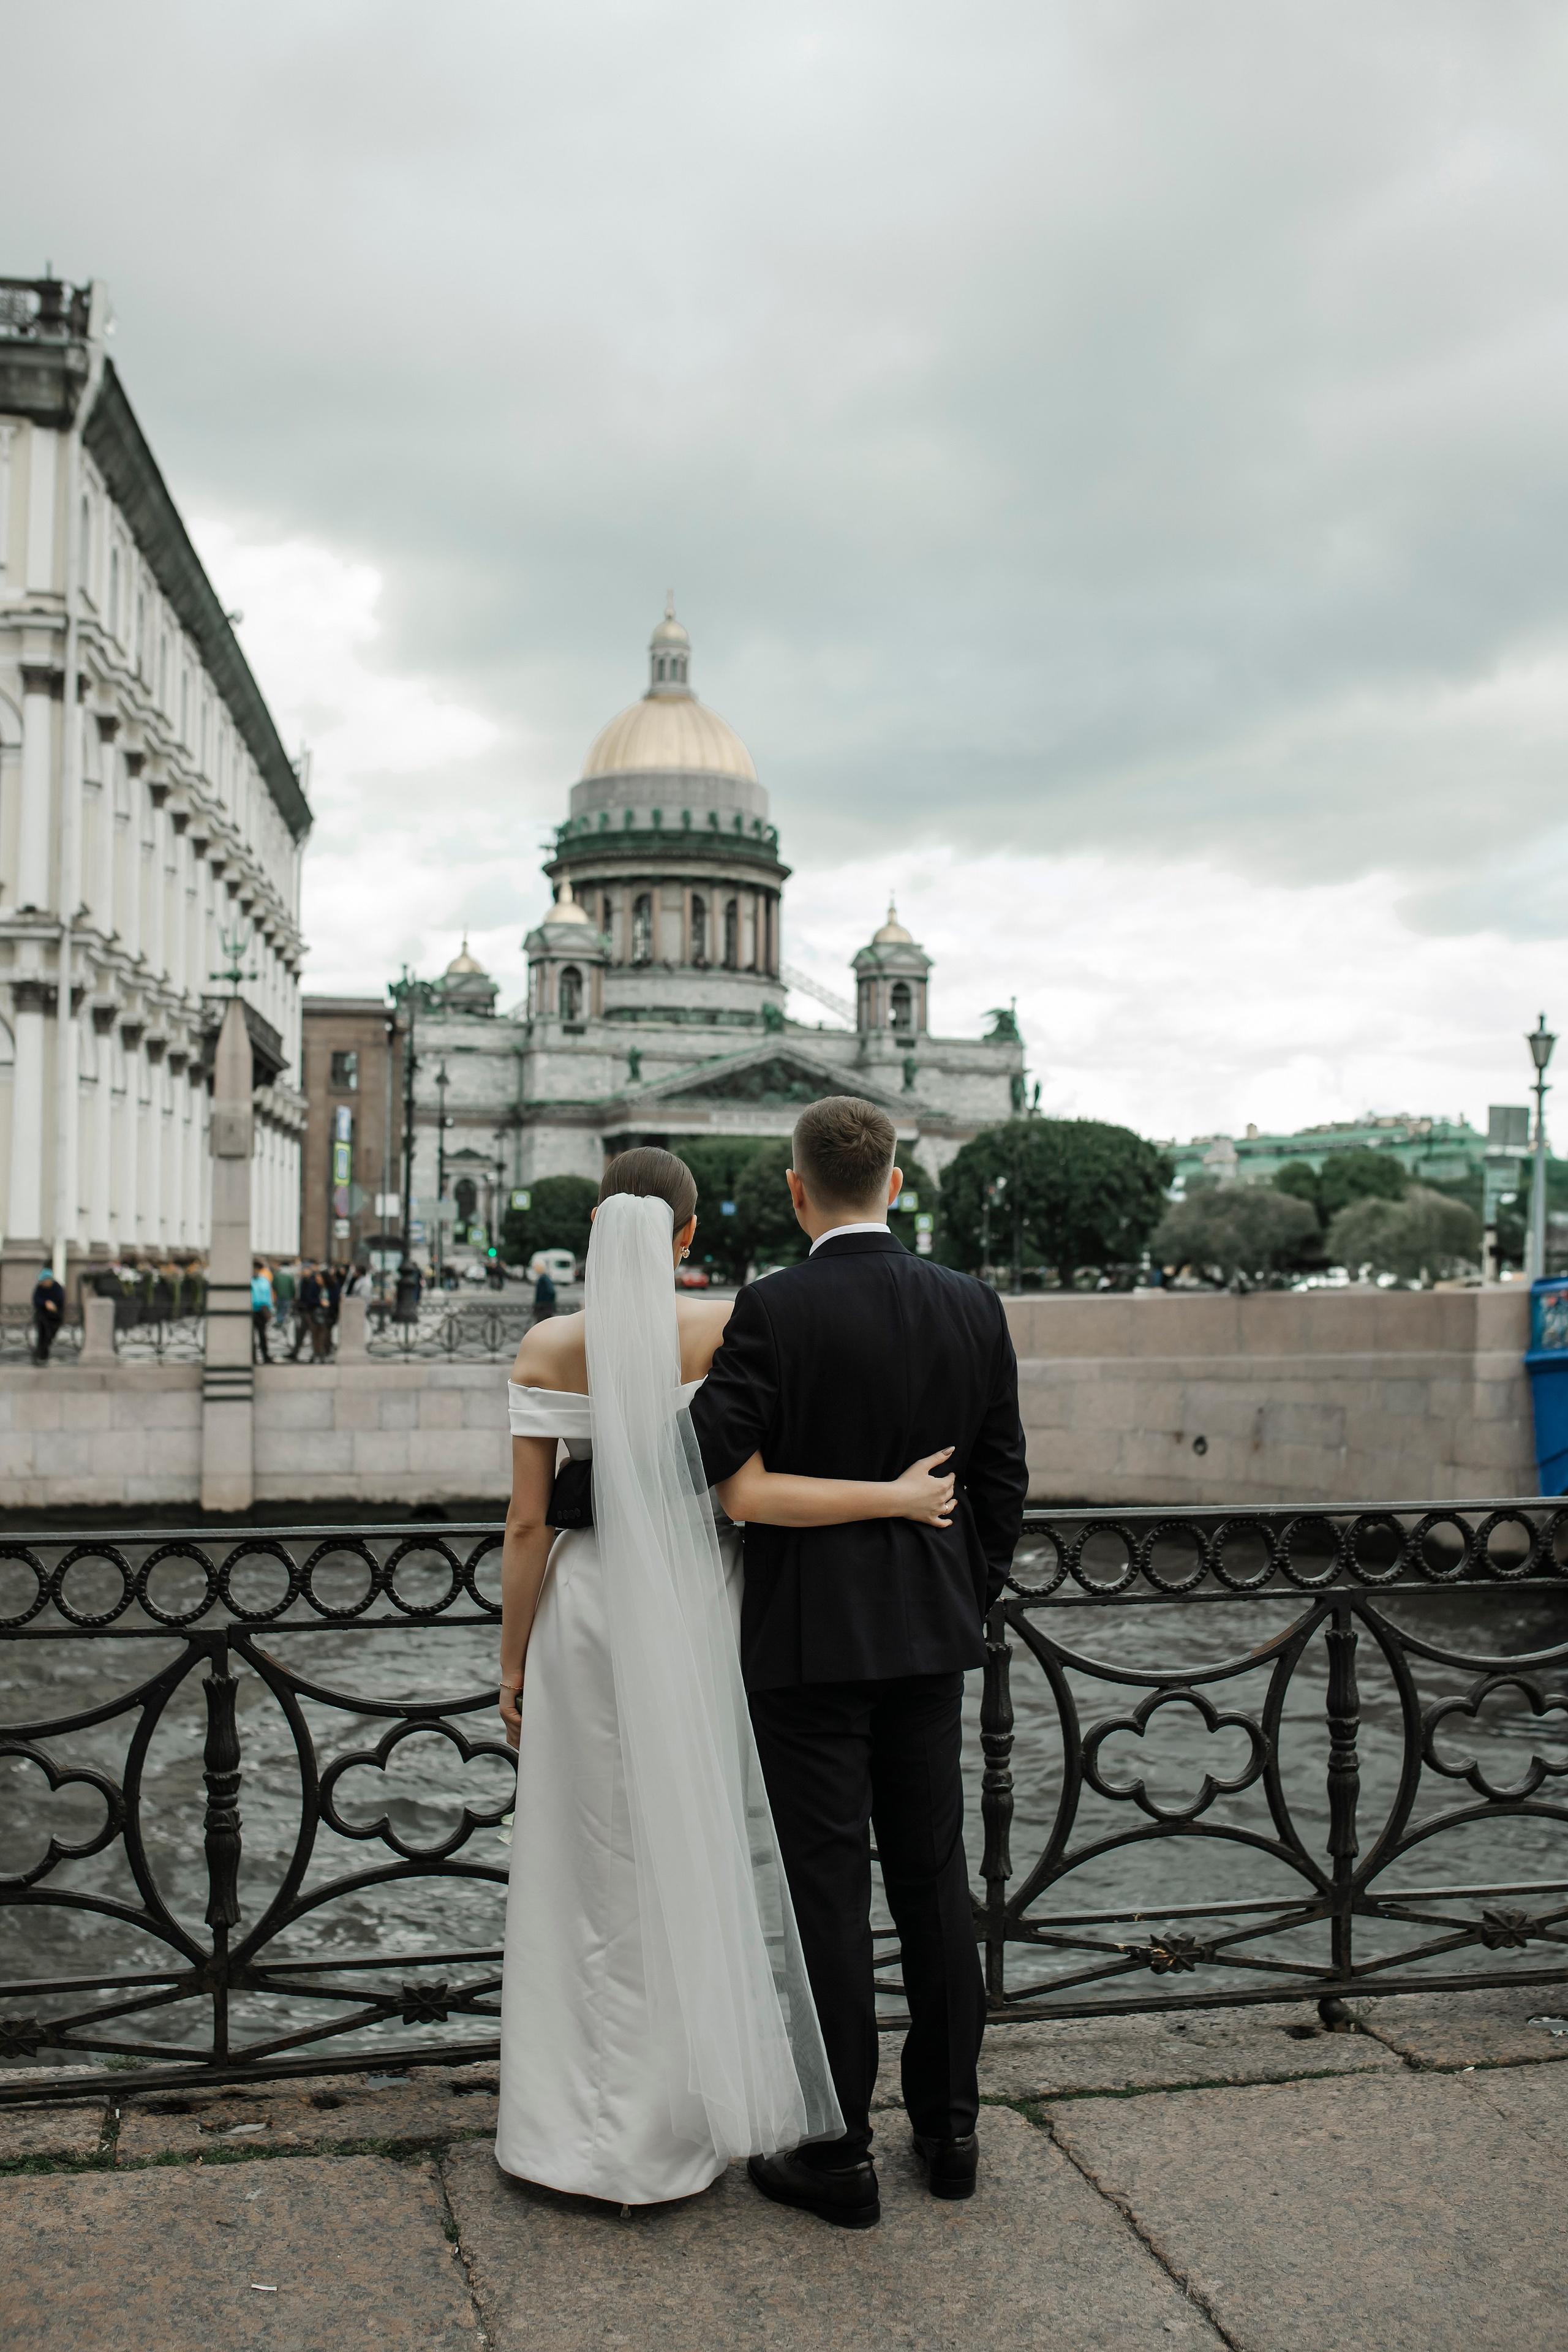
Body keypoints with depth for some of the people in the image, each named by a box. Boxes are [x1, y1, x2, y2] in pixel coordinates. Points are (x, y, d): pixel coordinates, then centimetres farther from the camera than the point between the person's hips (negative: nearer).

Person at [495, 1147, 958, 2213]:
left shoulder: (549, 1348, -7)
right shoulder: (730, 1332, -11)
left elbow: (528, 1525, -5)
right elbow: (749, 1494, -20)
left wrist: (513, 1661, 6)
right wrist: (896, 1496, -11)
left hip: (590, 1615, 1)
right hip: (701, 1610, 0)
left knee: (600, 1867, 12)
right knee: (716, 1851, 15)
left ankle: (597, 2122, 21)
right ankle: (705, 2101, 25)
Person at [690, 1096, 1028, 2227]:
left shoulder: (773, 1310, -15)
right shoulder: (973, 1305, 0)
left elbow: (714, 1466, -20)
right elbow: (1003, 1480, 5)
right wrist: (970, 1601, 15)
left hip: (809, 1634, -5)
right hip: (929, 1630, 5)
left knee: (828, 1889, 4)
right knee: (935, 1874, 15)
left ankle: (841, 2152, 15)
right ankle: (950, 2126, 27)